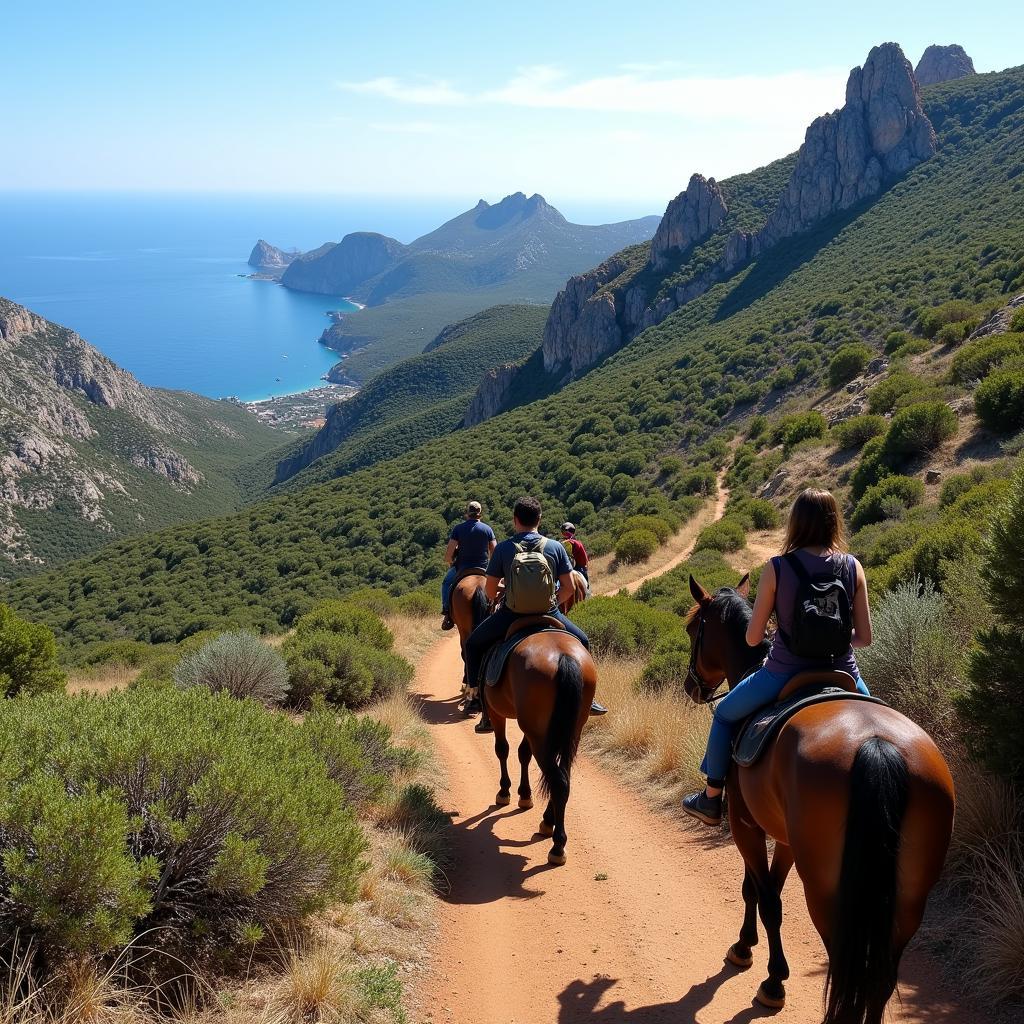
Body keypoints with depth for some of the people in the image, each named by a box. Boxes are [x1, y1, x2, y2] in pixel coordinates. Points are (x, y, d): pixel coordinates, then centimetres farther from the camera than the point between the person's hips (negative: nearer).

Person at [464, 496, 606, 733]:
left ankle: (487, 713, 14)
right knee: (581, 642, 30)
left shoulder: (503, 548, -4)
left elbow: (490, 589, 0)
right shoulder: (555, 547, 0)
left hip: (511, 615, -1)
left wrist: (496, 601, 24)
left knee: (474, 645, 21)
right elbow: (569, 586, 3)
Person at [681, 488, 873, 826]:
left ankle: (711, 800, 32)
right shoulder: (853, 568, -4)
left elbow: (752, 638, -7)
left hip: (784, 674, -2)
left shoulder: (776, 568, -11)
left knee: (725, 714, 25)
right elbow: (864, 637, -1)